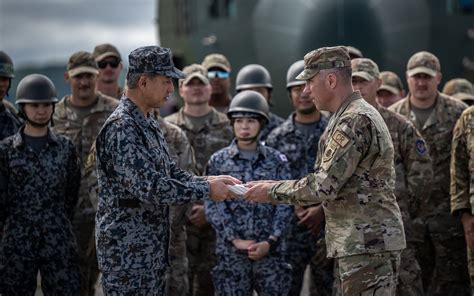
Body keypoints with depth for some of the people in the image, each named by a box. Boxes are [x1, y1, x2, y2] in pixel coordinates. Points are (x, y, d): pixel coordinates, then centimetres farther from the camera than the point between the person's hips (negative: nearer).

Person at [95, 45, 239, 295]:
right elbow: (149, 187, -26)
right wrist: (206, 189, -17)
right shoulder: (121, 127, -18)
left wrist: (210, 181, 0)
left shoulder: (148, 125, 14)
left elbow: (172, 174, 18)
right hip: (127, 253, -10)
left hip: (153, 249, 10)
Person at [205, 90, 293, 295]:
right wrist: (235, 240, -12)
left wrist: (270, 242, -10)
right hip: (231, 253, 0)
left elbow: (284, 205, 2)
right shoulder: (218, 162, 5)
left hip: (271, 252, 1)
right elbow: (213, 207, -1)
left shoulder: (277, 161, 7)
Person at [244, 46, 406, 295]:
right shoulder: (352, 116, 16)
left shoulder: (355, 120, -17)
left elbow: (324, 186, -21)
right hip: (355, 244, 10)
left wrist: (272, 191, -9)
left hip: (368, 244, -10)